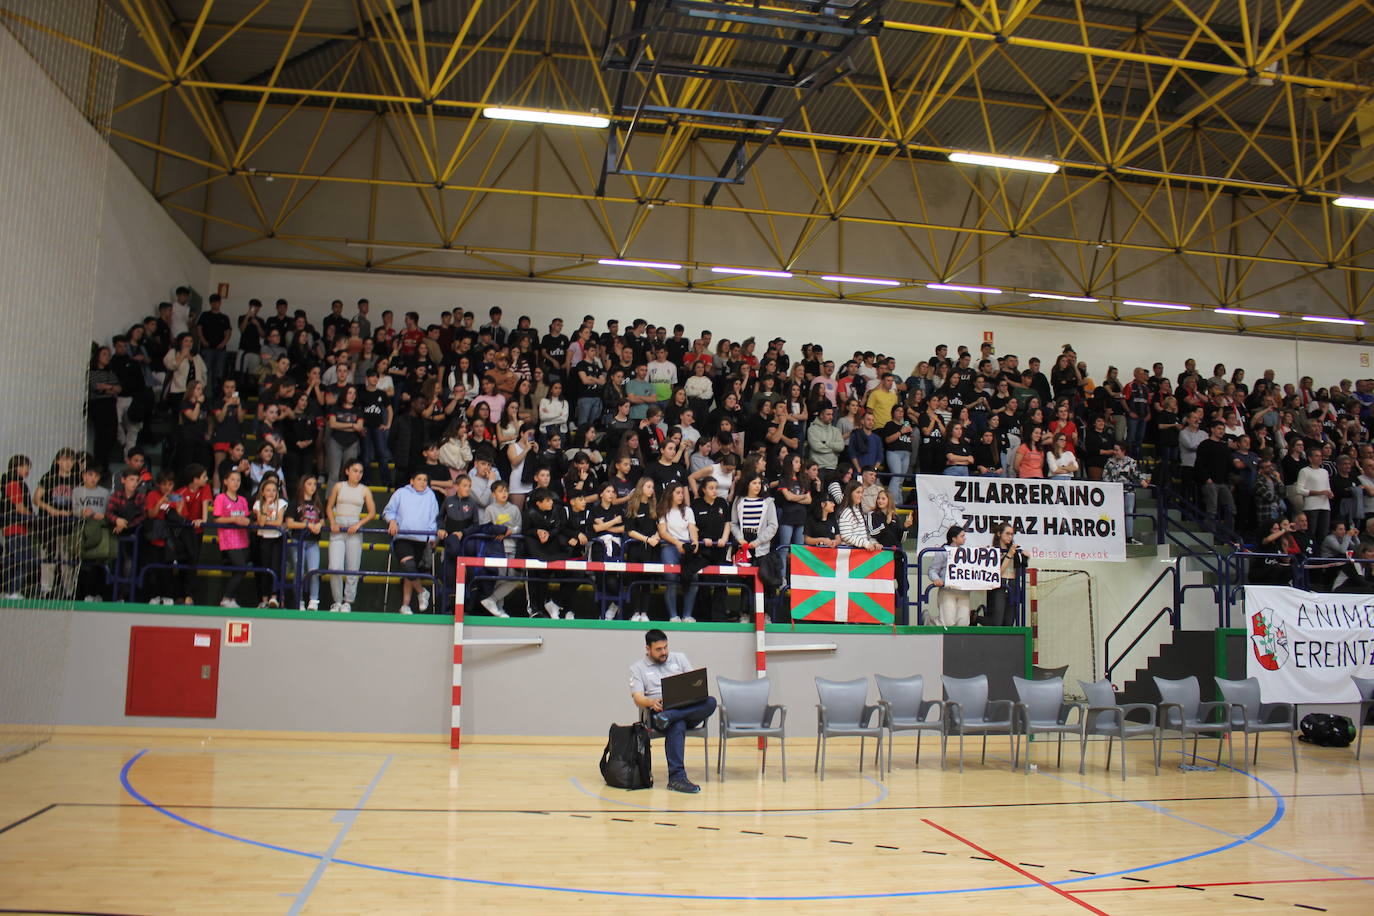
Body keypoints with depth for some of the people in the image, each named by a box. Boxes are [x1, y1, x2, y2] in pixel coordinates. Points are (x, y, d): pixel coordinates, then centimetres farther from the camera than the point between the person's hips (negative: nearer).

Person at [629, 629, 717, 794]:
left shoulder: (679, 658, 21)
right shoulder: (637, 668, 12)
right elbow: (638, 698, -1)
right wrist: (652, 702, -24)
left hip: (690, 710, 4)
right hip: (659, 711, -3)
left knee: (710, 702, -29)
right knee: (677, 725, -39)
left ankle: (668, 717, -40)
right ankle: (677, 777, -42)